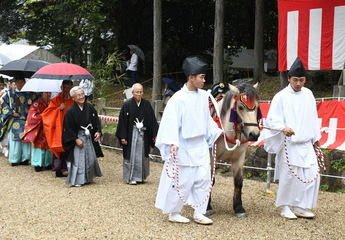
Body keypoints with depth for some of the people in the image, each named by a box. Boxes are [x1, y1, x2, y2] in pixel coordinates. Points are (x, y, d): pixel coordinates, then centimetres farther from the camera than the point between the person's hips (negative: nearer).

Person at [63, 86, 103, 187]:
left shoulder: (90, 107, 0)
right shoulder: (70, 111, -14)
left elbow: (96, 120, 6)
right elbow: (68, 128, -13)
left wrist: (98, 132, -8)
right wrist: (76, 139, -17)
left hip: (90, 137, 5)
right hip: (77, 138, -5)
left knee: (91, 157, 12)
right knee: (78, 159, -3)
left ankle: (88, 177, 28)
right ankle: (76, 180, 7)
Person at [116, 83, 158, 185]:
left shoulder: (147, 104, 2)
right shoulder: (127, 104, -7)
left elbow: (152, 120, 5)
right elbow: (122, 121, -6)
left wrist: (155, 134, 1)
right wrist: (123, 137, -10)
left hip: (143, 134, 3)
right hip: (131, 134, -3)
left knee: (142, 155, 9)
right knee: (131, 156, 0)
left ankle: (141, 176, 23)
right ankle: (131, 177, 8)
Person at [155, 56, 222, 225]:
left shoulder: (203, 96, 4)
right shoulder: (178, 98, -15)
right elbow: (172, 122, -16)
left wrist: (217, 133, 11)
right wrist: (173, 143, -24)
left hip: (200, 145, 6)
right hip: (184, 146, -6)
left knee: (203, 178, 5)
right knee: (182, 181, 2)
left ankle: (198, 212, 17)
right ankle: (173, 213, 18)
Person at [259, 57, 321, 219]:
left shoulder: (308, 94, 9)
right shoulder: (281, 97, -7)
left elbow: (313, 117, 17)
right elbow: (271, 119, -11)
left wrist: (316, 137, 18)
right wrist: (283, 128, -29)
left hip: (306, 143, 5)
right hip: (288, 143, -5)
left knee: (312, 175, 3)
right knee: (289, 176, 0)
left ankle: (300, 207, 17)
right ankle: (285, 207, 17)